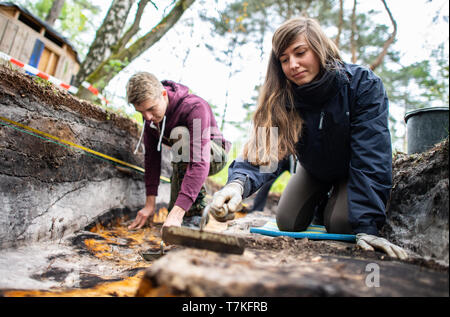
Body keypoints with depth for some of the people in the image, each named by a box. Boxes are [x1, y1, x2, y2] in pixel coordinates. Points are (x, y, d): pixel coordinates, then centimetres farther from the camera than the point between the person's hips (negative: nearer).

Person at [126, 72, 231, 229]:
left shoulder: (195, 107, -34)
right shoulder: (149, 112, -14)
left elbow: (200, 163, -44)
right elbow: (151, 155, -12)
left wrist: (177, 213, -50)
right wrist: (150, 203, -17)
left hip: (215, 156, -6)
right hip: (184, 157, 6)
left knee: (180, 134, -35)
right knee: (175, 209, -1)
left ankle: (197, 204, -23)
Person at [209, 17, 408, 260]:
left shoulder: (364, 85, -31)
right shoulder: (281, 99, -26)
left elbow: (371, 156, -35)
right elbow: (264, 150, -38)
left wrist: (367, 225, -41)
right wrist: (238, 183, -61)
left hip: (352, 170, -2)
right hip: (314, 170, 3)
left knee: (340, 226, -18)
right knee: (288, 224, -1)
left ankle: (338, 198, 16)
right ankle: (322, 198, 29)